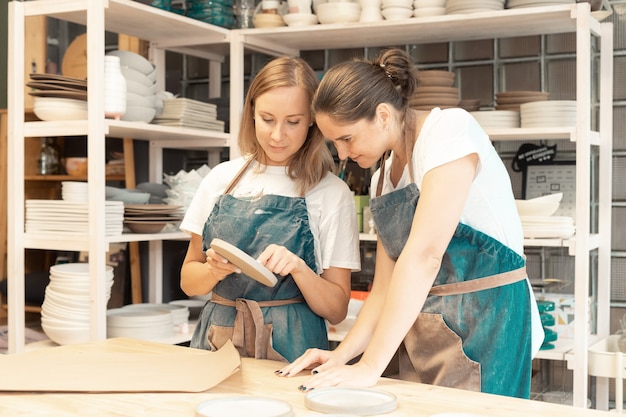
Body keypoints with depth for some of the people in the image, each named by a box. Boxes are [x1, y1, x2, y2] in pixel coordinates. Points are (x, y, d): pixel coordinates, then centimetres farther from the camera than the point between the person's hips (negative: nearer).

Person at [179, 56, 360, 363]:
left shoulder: (332, 193, 0)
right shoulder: (222, 178, 8)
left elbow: (337, 310, 0)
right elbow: (188, 281, 13)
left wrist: (298, 267, -17)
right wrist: (214, 271, -8)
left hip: (289, 348, -2)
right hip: (216, 340, 3)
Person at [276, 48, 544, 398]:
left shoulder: (450, 129, -15)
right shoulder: (383, 177, 10)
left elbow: (425, 254, -25)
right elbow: (385, 288, 10)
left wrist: (370, 366, -26)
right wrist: (343, 355, -5)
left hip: (486, 325, -7)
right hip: (419, 330, 7)